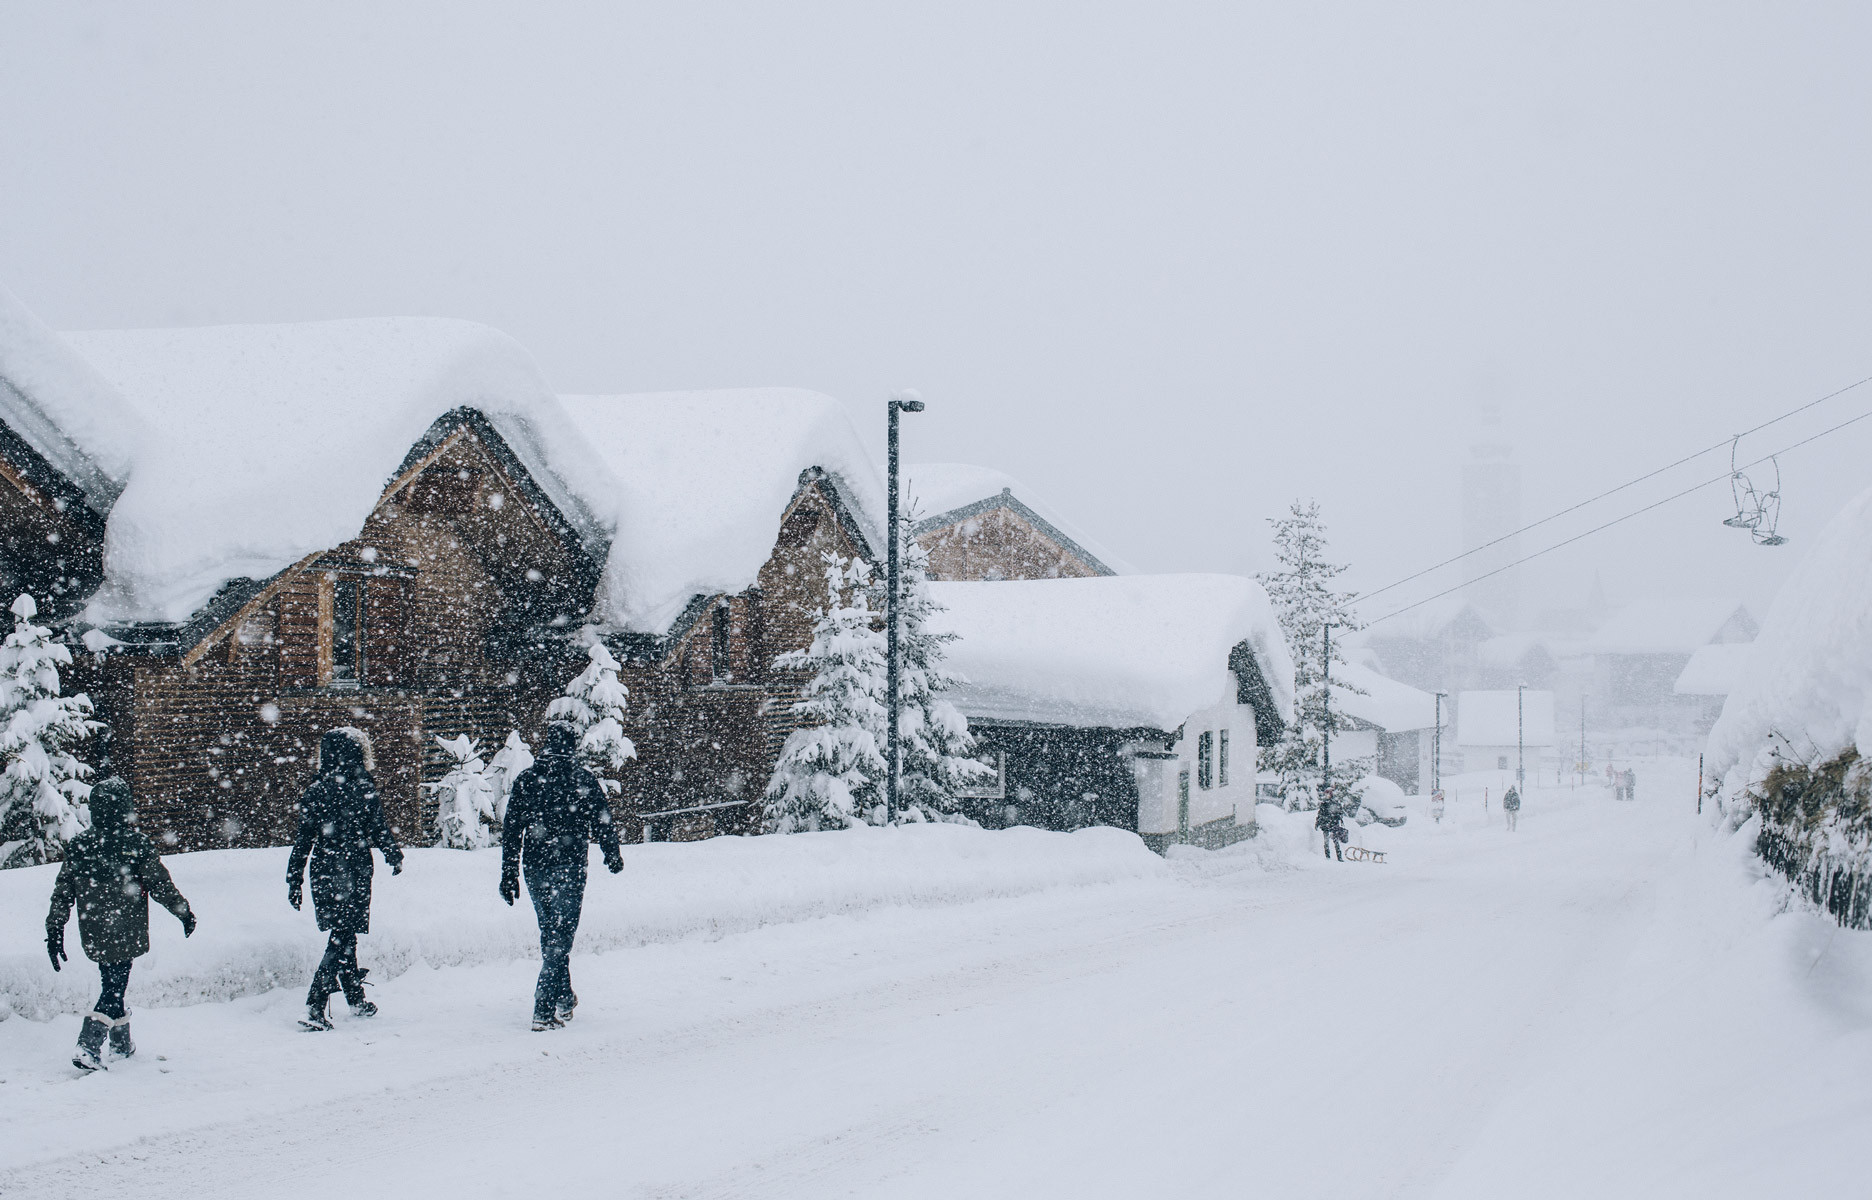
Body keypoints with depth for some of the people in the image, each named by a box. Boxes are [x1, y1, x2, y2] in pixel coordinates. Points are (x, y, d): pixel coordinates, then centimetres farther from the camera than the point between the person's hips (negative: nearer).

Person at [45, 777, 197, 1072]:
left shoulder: (78, 846, 1)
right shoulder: (136, 845, -13)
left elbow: (62, 893, 4)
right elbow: (161, 885, -9)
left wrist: (54, 931, 11)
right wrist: (184, 912, 5)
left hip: (93, 935, 5)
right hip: (125, 934, -5)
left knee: (112, 983, 20)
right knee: (114, 987, 0)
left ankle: (122, 1043, 31)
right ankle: (88, 1047, -11)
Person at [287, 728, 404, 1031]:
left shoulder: (316, 791, 0)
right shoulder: (365, 789, -10)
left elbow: (303, 839, 1)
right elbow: (379, 832, -6)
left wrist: (295, 881, 6)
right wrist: (395, 857, 14)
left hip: (324, 874, 4)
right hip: (353, 873, -4)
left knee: (343, 937, 18)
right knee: (341, 940, -3)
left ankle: (357, 1000, 28)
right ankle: (315, 1008, -13)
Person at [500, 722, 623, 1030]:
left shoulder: (526, 779, 4)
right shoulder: (584, 780, -5)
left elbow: (511, 830, 3)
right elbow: (603, 822, 0)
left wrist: (508, 875, 8)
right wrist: (612, 855, 18)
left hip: (535, 867, 4)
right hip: (569, 867, -4)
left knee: (550, 934, 20)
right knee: (559, 938, -2)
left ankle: (564, 999, 32)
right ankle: (544, 1011, -11)